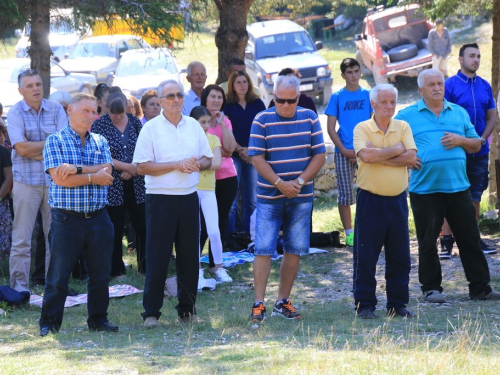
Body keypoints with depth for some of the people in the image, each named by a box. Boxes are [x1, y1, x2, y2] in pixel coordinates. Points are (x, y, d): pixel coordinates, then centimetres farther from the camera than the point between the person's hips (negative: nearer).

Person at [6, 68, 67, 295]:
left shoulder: (56, 110, 6)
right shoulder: (15, 113, -2)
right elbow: (22, 148, -13)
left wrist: (33, 148, -11)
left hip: (54, 180, 3)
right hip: (26, 181, -3)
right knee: (22, 237, -4)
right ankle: (20, 286, 0)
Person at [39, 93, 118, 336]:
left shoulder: (100, 142, 12)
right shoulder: (55, 141, -1)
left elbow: (107, 170, -5)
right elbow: (59, 178, -13)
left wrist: (77, 168, -17)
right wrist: (94, 177, -9)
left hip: (98, 218, 4)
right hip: (66, 218, -4)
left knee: (100, 274, 8)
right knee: (58, 275, -1)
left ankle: (98, 319, 19)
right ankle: (49, 323, 6)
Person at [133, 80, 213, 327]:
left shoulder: (193, 126, 10)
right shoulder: (151, 128, -4)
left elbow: (207, 159, 14)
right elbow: (142, 167, -10)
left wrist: (197, 164, -9)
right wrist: (177, 165, -16)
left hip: (189, 198, 4)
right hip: (160, 198, -4)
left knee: (189, 256, 8)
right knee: (157, 258, -3)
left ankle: (187, 309, 17)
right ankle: (151, 313, 2)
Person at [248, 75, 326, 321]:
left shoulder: (309, 118, 3)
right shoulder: (262, 120, -4)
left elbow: (319, 155, 3)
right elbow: (257, 158, -7)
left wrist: (299, 182, -9)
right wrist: (280, 183, -17)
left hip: (301, 197, 3)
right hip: (269, 197, -3)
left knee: (295, 250, 6)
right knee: (263, 249, -6)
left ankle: (283, 301, 14)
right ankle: (258, 304, -4)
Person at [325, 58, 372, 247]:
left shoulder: (368, 95, 6)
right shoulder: (337, 97, 3)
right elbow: (330, 127, 1)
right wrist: (344, 150, -8)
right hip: (343, 151, -1)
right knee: (345, 194, 1)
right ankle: (349, 233, 7)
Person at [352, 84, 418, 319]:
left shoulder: (403, 127, 7)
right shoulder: (362, 129, -2)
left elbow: (411, 157, -8)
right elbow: (365, 155, -21)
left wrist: (380, 156, -13)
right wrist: (396, 150, -10)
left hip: (397, 200, 3)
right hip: (370, 200, -3)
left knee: (400, 256, 7)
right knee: (366, 256, 0)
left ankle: (398, 304, 16)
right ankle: (364, 304, 7)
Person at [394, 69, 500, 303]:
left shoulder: (459, 113, 13)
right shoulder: (407, 116, 4)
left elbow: (476, 145, 15)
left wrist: (460, 140, -4)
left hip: (458, 187, 3)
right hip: (424, 189, -2)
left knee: (470, 240, 4)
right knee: (427, 243, 3)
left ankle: (480, 288, 10)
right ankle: (431, 288, 14)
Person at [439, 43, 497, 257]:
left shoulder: (485, 86, 9)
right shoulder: (449, 85, -6)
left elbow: (491, 117, 12)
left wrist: (483, 138, -5)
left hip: (479, 151, 5)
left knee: (475, 197, 10)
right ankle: (446, 242, 0)